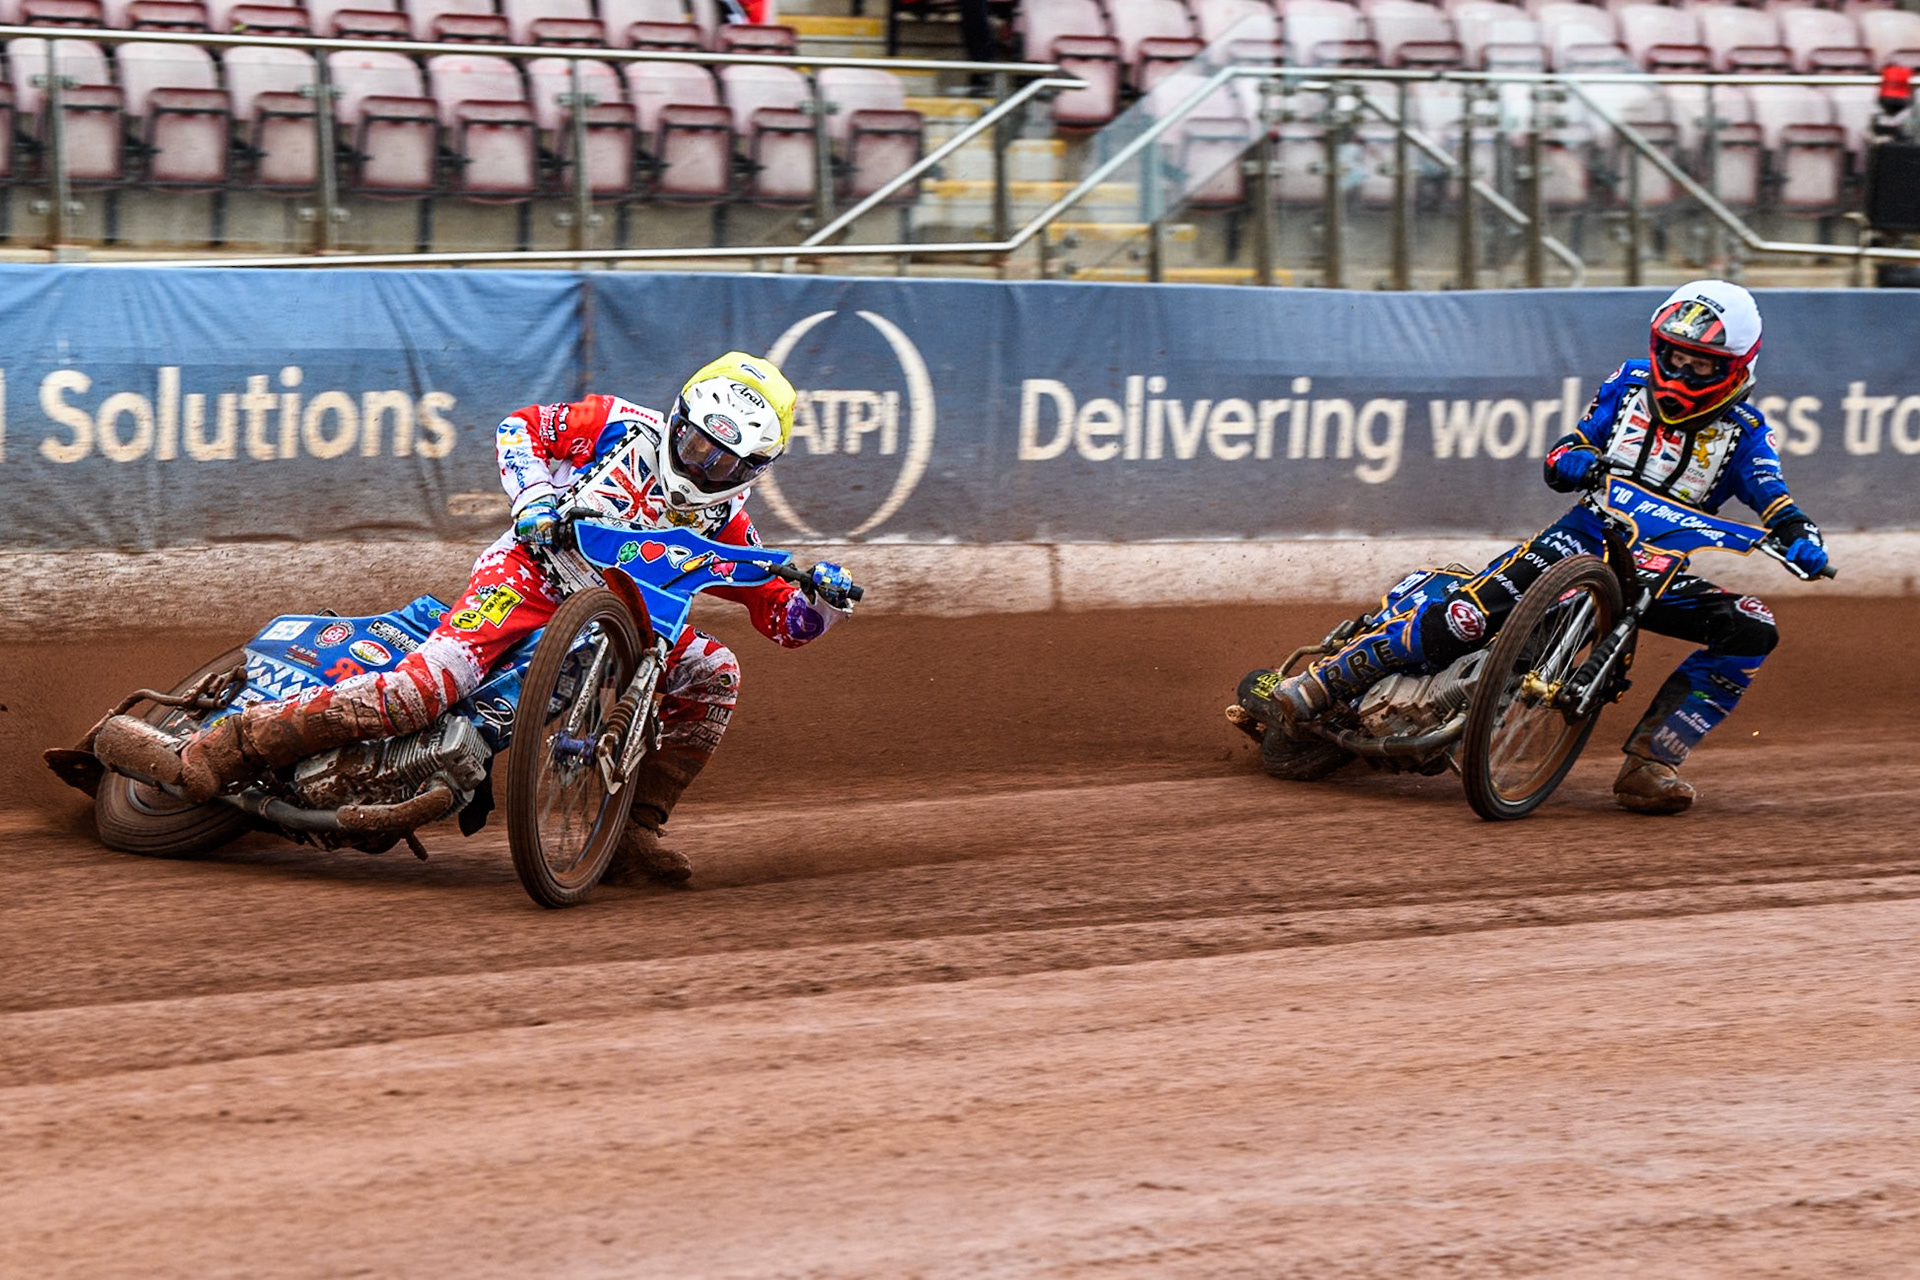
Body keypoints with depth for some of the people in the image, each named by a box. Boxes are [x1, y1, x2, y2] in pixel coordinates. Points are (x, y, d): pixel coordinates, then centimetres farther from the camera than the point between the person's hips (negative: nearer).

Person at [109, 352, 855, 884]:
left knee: (712, 672, -13)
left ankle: (634, 834, -8)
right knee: (426, 688, -29)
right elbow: (521, 426, 2)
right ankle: (242, 740, -24)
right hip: (531, 575, -5)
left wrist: (822, 599, -15)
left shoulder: (724, 522, 9)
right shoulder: (623, 426, 0)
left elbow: (784, 621, 8)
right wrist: (533, 494, -17)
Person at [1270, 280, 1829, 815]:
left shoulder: (1742, 433, 2)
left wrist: (1802, 536, -33)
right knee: (1467, 616, -24)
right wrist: (1576, 460, -18)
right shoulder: (1629, 385, 6)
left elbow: (1776, 500, -10)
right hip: (1585, 537, -1)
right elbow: (1560, 456, 6)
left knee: (1753, 630, -23)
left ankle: (1647, 765, -24)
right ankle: (1323, 681, -12)